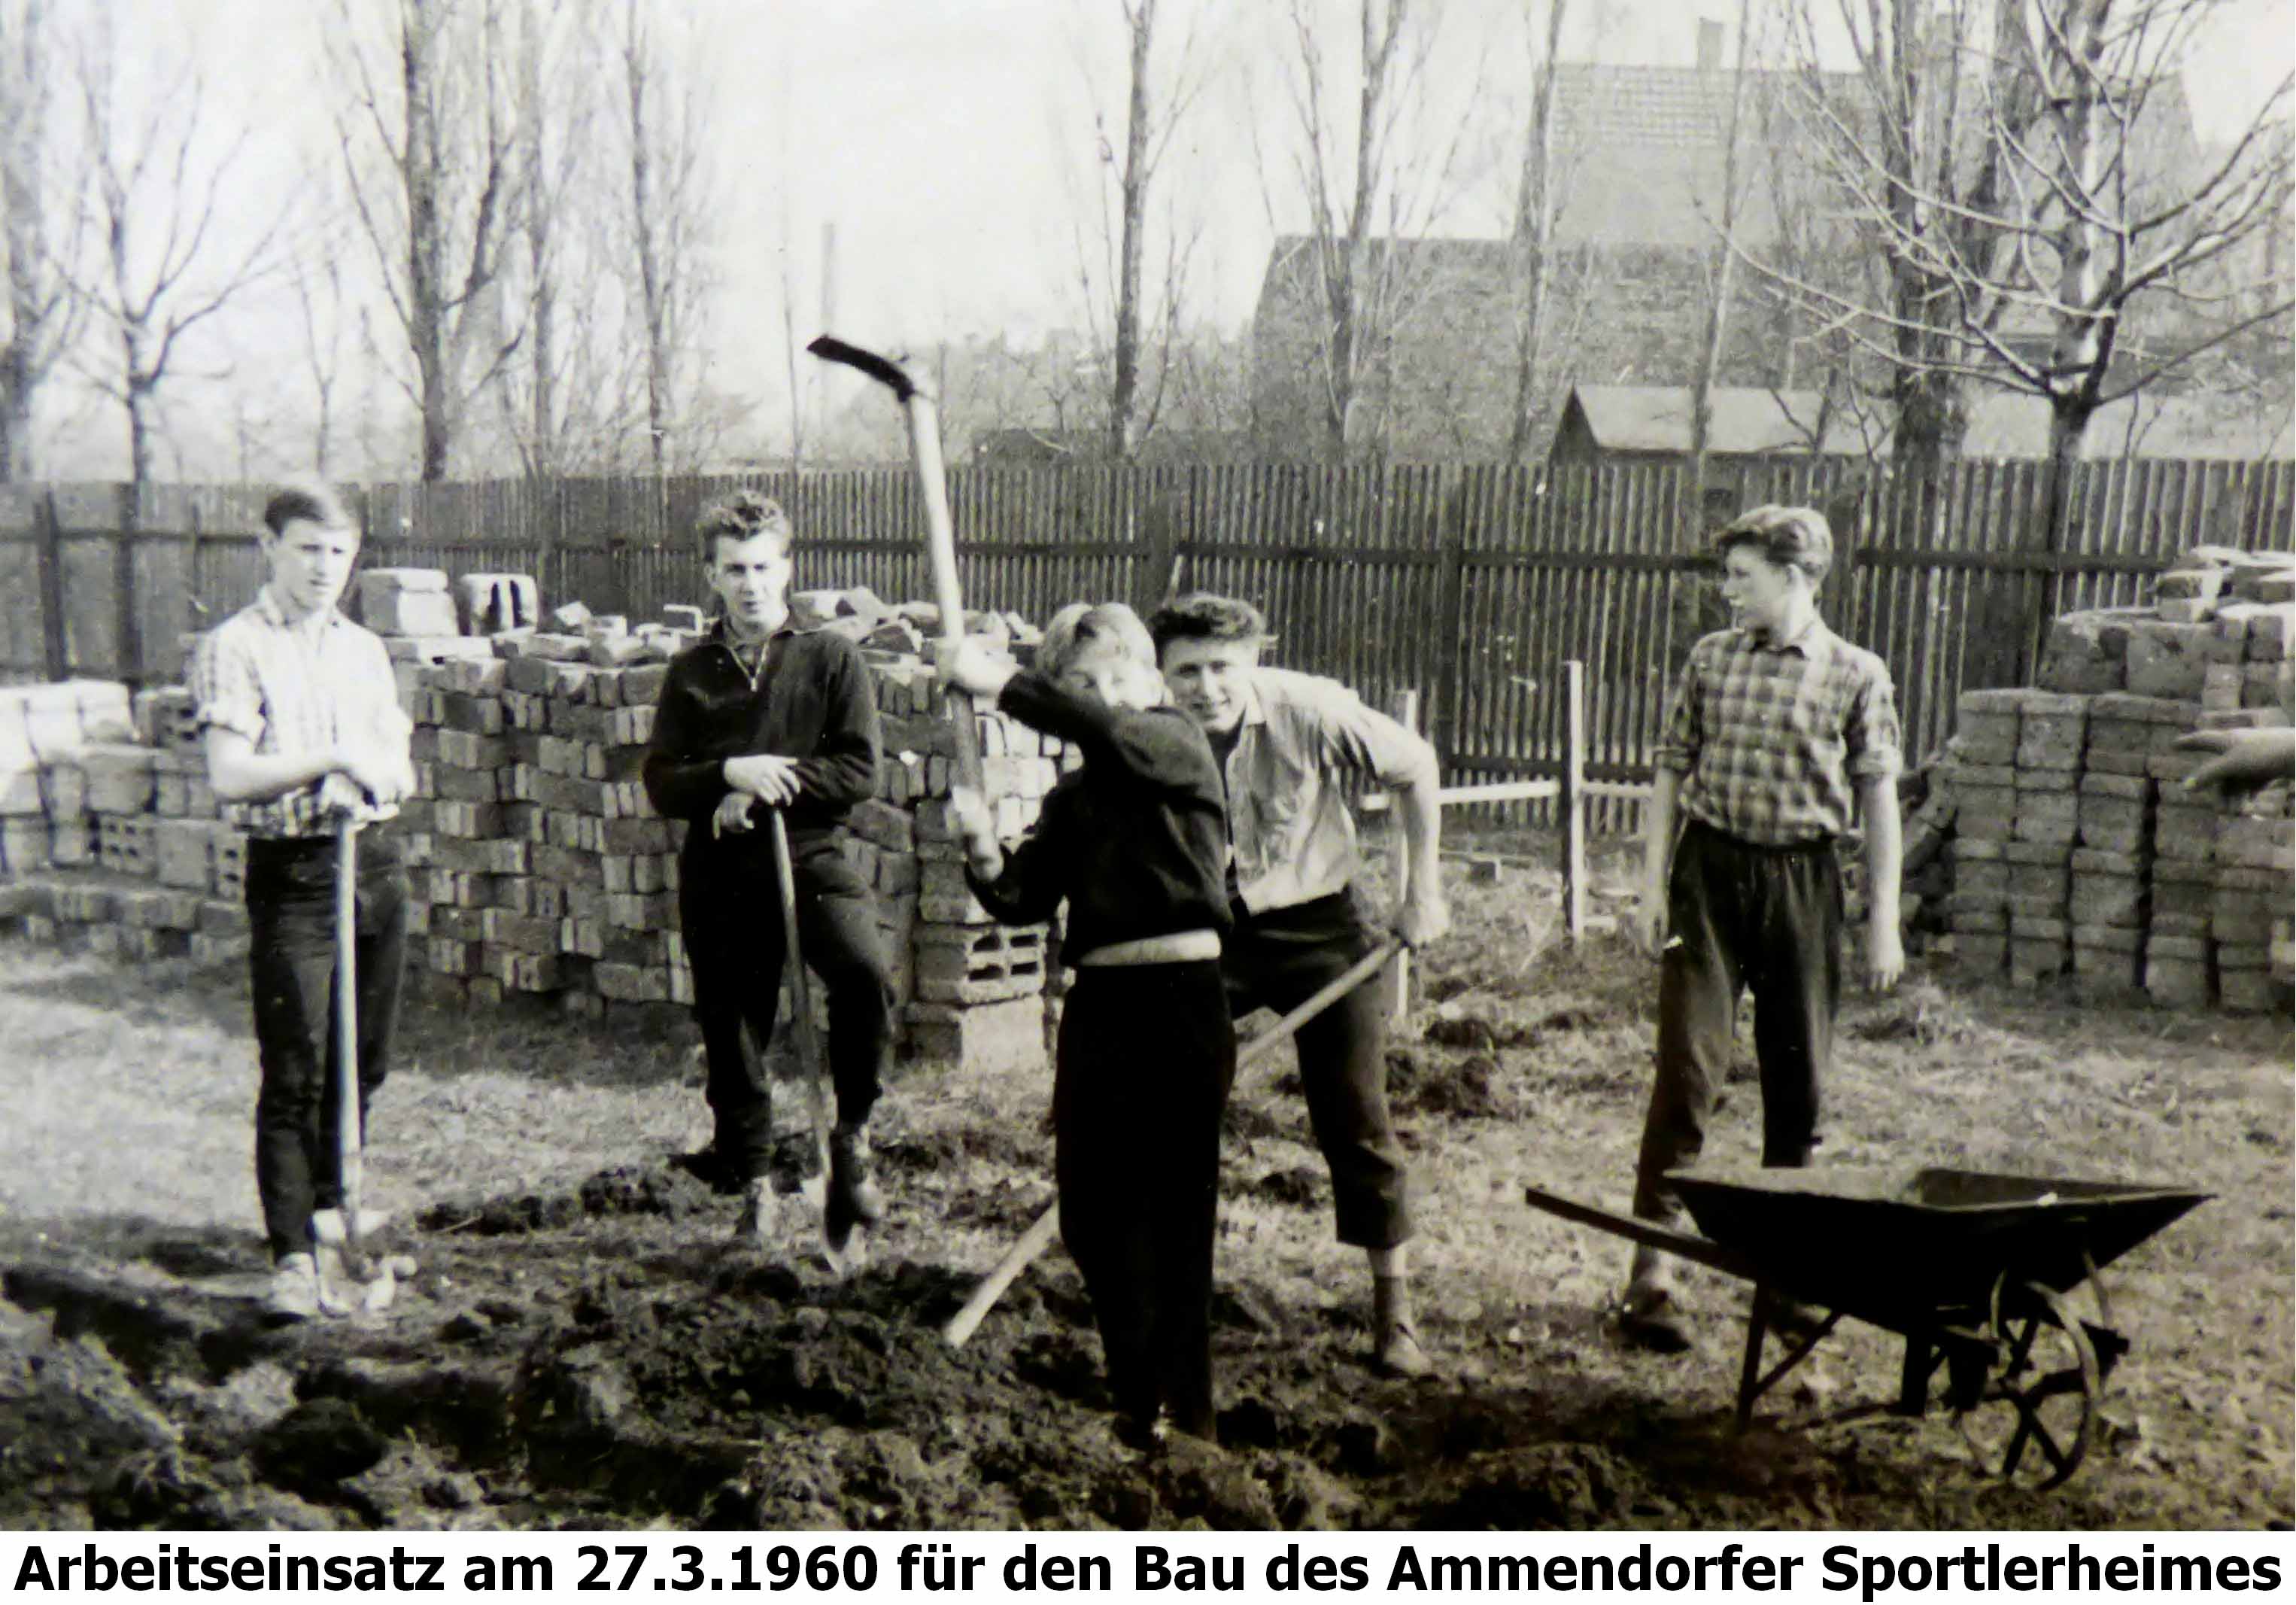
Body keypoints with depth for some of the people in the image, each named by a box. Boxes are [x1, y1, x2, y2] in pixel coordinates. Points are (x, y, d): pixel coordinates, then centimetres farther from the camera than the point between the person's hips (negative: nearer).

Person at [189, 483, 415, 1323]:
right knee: (295, 1070, -7)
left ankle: (330, 1202, 32)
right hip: (291, 873, -6)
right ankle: (294, 1254, -3)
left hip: (376, 859, 6)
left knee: (363, 1057, 14)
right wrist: (332, 759, -24)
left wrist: (375, 770, -9)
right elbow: (229, 776, -15)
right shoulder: (234, 648, -5)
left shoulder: (365, 649, 14)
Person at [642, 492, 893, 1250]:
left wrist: (770, 782, -12)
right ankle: (754, 1187, 26)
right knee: (729, 1029, 7)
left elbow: (861, 771, -3)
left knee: (866, 974, -28)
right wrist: (730, 773, -15)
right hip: (720, 875, 3)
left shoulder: (831, 657, 3)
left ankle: (851, 1135, -6)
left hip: (812, 856, -2)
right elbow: (661, 785, 4)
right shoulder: (691, 670, 10)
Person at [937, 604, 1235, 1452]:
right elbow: (1024, 898, 9)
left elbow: (1105, 729, -22)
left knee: (1172, 1200, -2)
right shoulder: (1074, 795, 17)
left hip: (1180, 996, -6)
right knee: (1090, 1205, 9)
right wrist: (984, 849, -11)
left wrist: (999, 682, -18)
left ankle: (1171, 1408, 8)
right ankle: (1150, 1392, 27)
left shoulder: (1179, 744, 0)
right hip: (1100, 1001, 6)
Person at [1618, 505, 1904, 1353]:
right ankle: (1652, 1267, -4)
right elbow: (1672, 773, 8)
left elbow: (1879, 800, 3)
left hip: (1801, 880, 0)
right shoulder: (1711, 657, 5)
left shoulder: (1857, 674, 0)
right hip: (1709, 871, 0)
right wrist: (1653, 885, 2)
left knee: (1799, 1081, 8)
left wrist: (1883, 920, 0)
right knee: (1687, 1067, -7)